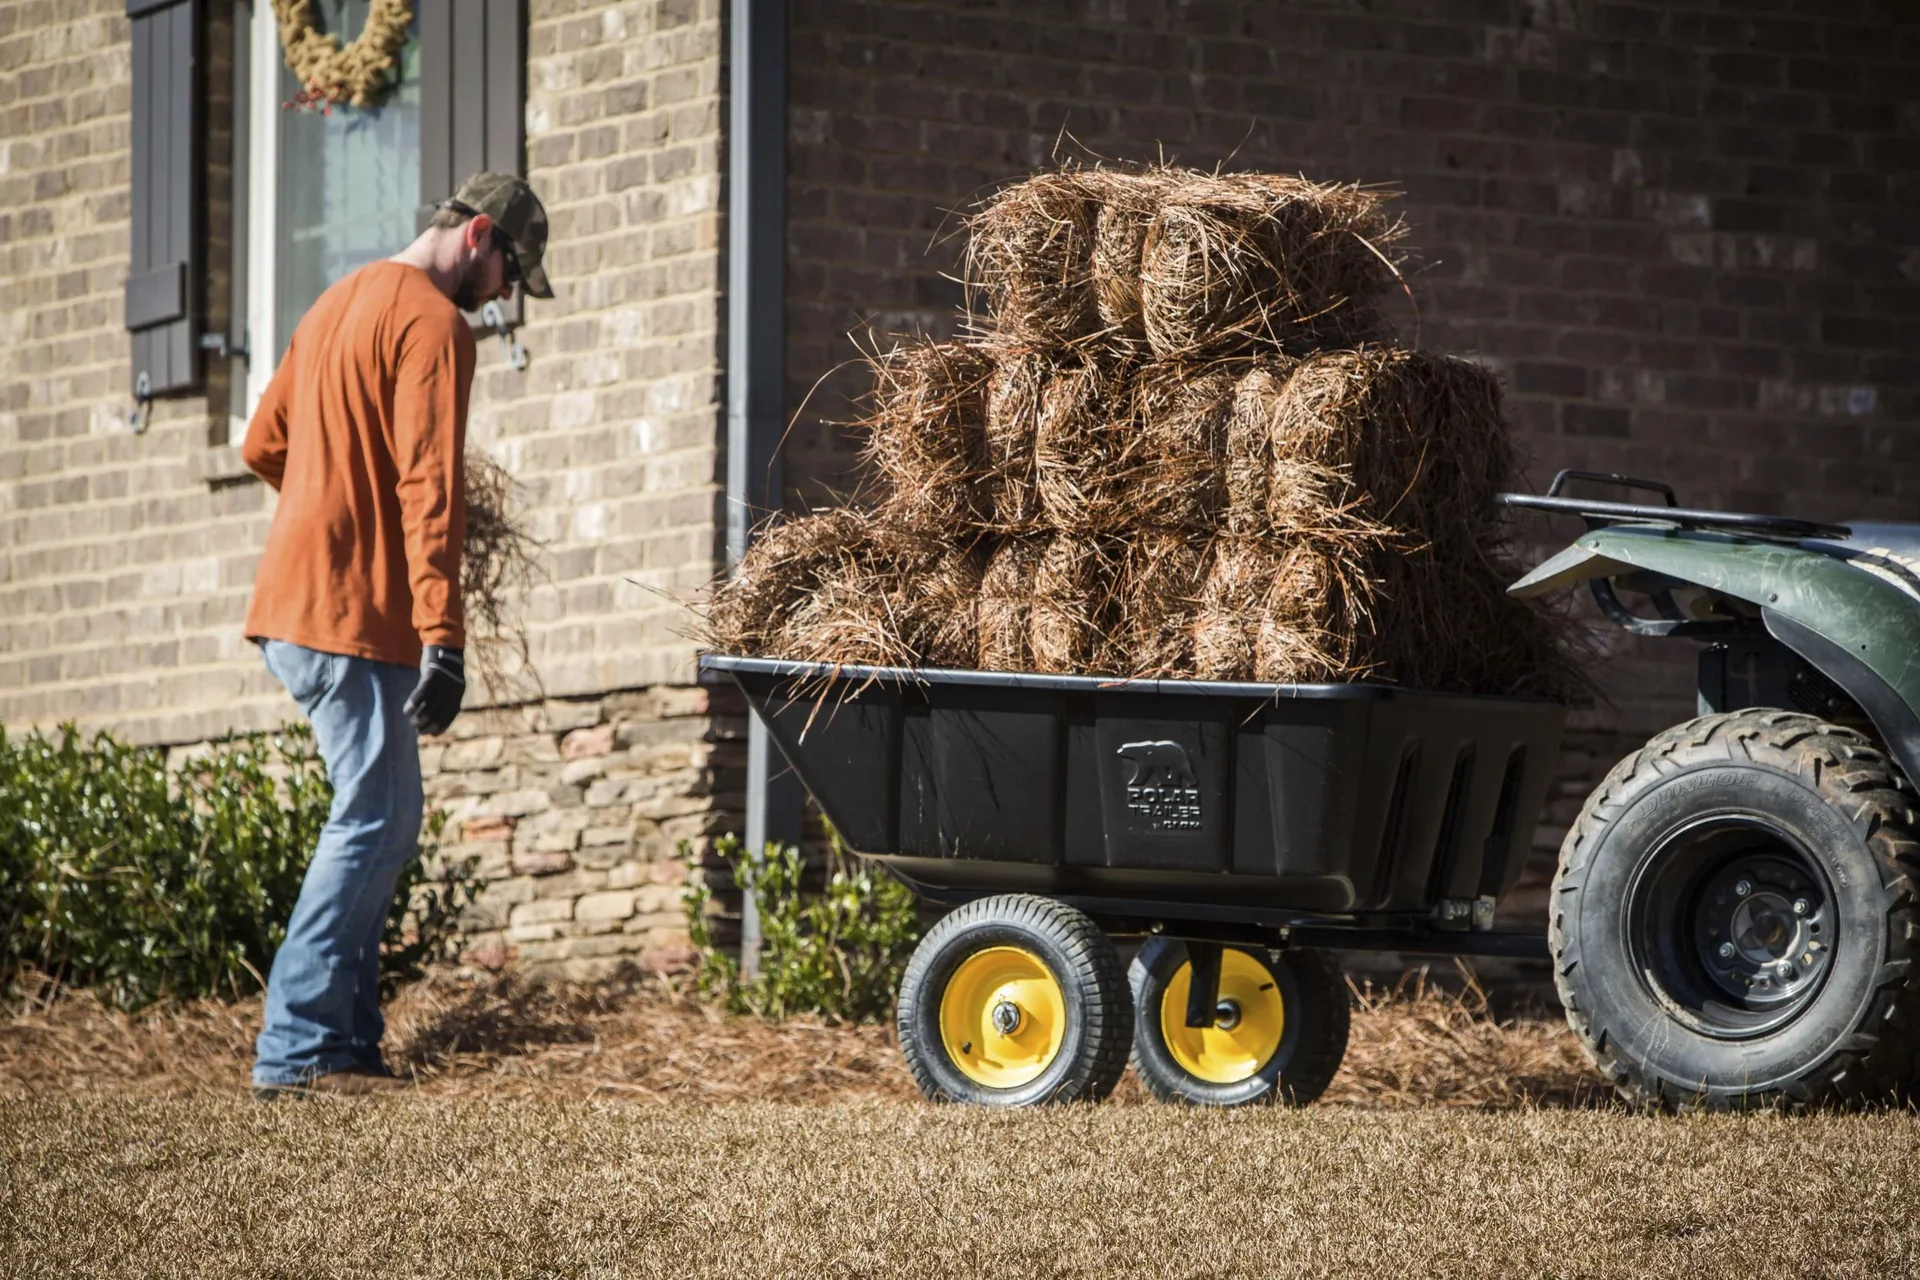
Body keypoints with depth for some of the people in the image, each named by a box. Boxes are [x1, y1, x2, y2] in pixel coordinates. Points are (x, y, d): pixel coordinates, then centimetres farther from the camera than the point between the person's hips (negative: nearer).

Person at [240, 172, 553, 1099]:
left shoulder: (340, 304, 20)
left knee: (378, 819, 13)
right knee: (377, 823, -8)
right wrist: (443, 640, -23)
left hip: (291, 604, 10)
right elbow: (431, 487, -19)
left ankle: (347, 1040, 11)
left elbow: (263, 446, 26)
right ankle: (296, 1050, -12)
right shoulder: (432, 322, -11)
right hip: (351, 615, -10)